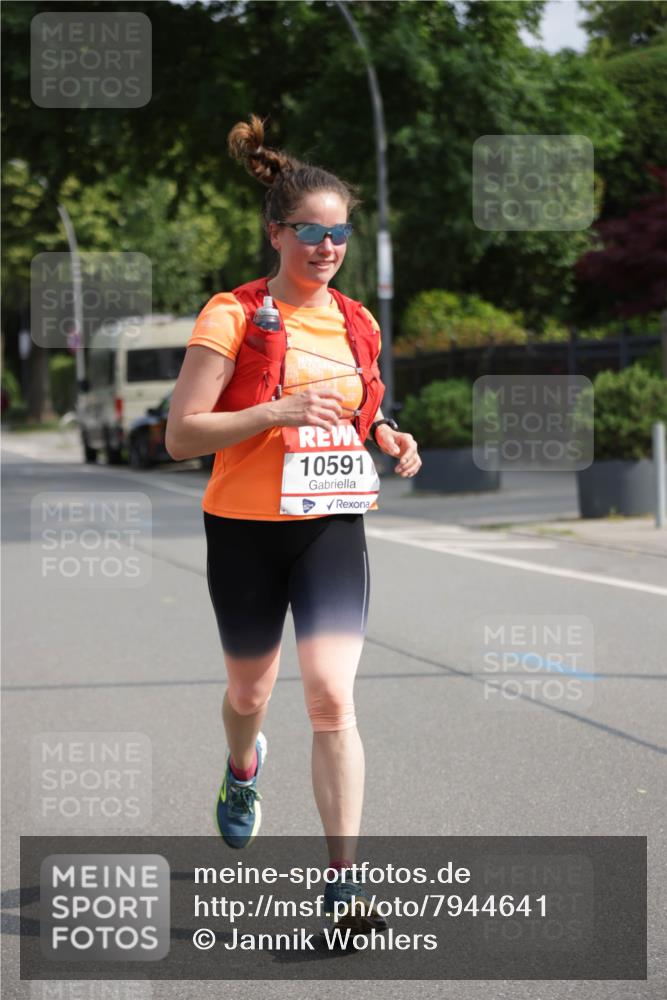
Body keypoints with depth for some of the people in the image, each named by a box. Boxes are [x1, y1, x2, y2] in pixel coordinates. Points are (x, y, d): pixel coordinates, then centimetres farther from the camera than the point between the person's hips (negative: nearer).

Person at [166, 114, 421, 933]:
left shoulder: (357, 325, 7)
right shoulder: (232, 316, -8)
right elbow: (181, 436, -13)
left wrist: (388, 438, 2)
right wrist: (278, 411, -25)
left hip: (332, 527, 2)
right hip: (246, 527, -2)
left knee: (332, 697, -12)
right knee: (249, 690, 17)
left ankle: (344, 880, -11)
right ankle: (242, 772, 54)